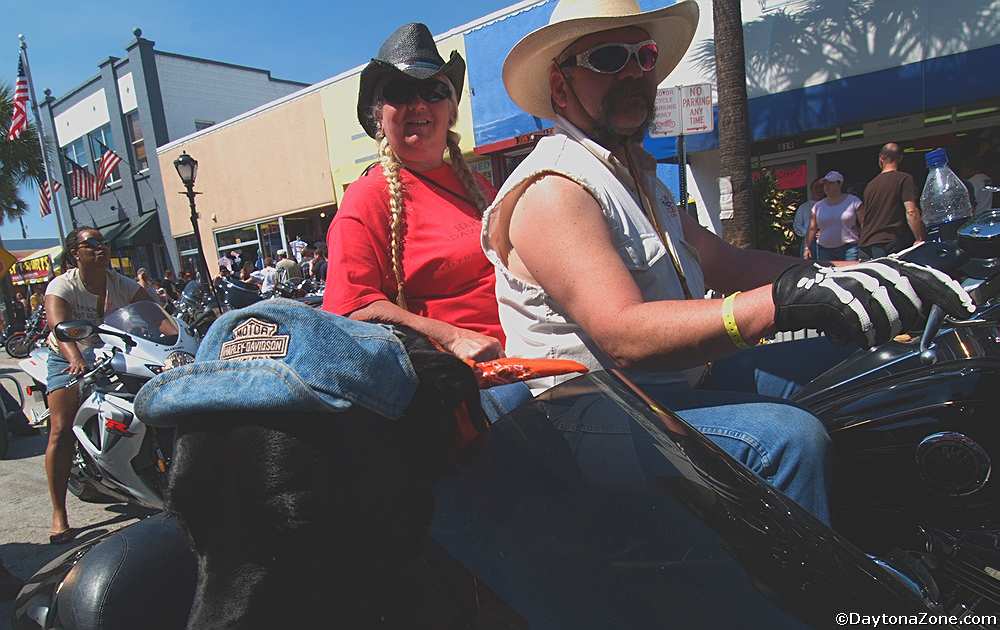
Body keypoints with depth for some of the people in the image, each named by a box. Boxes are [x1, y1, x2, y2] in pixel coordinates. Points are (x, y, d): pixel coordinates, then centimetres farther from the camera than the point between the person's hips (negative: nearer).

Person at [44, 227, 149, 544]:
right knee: (62, 430, -12)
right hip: (70, 359, -2)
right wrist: (77, 361, -48)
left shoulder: (124, 284, -4)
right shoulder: (62, 286, -12)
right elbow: (60, 328, -29)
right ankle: (58, 514, -3)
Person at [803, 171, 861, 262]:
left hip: (849, 249, -2)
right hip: (824, 250, 2)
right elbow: (812, 229, 9)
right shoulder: (818, 206, 12)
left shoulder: (853, 201, 5)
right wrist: (807, 247, -1)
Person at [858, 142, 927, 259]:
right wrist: (919, 240, -10)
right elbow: (911, 212, -11)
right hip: (891, 244, -5)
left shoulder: (870, 185, 16)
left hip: (866, 245, 5)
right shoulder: (904, 179, -1)